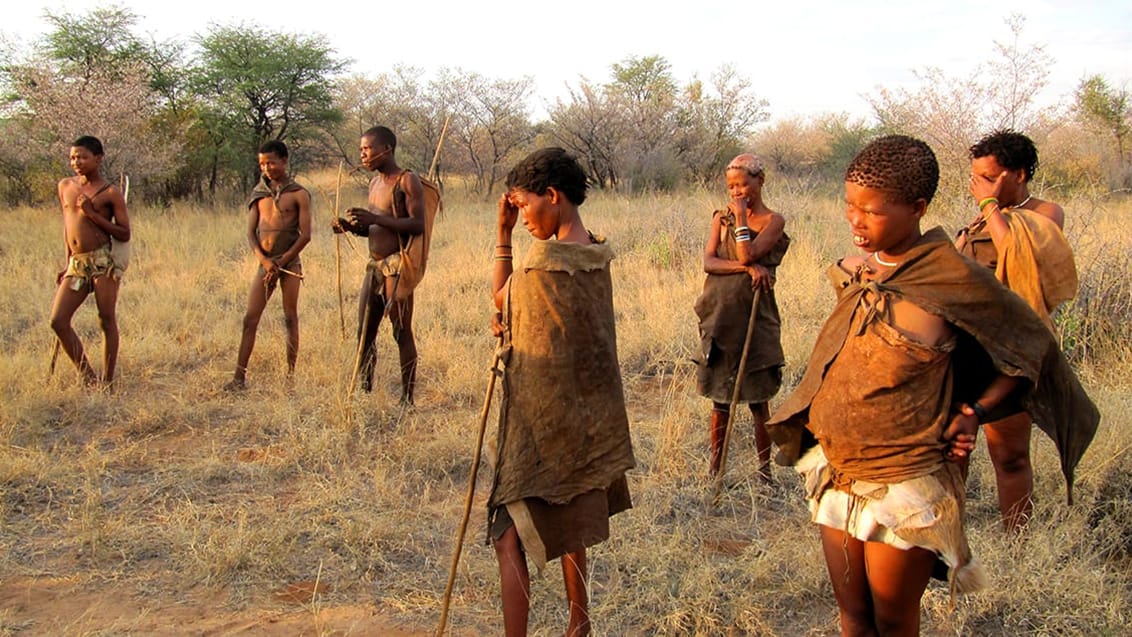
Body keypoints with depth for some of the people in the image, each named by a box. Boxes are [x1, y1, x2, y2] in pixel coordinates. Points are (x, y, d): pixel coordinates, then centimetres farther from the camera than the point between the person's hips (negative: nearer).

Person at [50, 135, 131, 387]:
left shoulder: (110, 193, -2)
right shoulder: (65, 186, 14)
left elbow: (124, 234, -4)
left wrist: (93, 214, -13)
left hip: (104, 261, -5)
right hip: (76, 264, 6)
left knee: (107, 321, -2)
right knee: (58, 321, -3)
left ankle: (107, 383, 9)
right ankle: (88, 378, 10)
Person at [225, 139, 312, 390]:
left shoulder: (298, 194, -3)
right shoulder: (259, 194, 10)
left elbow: (305, 235, -8)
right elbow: (251, 233, 6)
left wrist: (281, 262, -11)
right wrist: (264, 260, -10)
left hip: (290, 261, -4)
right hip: (265, 261, 4)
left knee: (290, 318, 2)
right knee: (250, 319, 0)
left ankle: (291, 374, 9)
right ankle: (239, 376, 2)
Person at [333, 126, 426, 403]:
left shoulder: (407, 181, -8)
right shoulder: (375, 182, 18)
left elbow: (418, 225, -19)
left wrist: (375, 218, -25)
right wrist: (352, 226, 6)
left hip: (397, 266, -8)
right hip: (375, 264, 9)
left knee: (402, 332, -4)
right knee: (365, 331, 10)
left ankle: (407, 398, 2)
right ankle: (363, 391, 18)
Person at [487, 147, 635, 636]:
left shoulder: (543, 262, -22)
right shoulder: (596, 256, 4)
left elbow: (499, 298, -3)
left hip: (541, 421, -9)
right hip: (584, 418, 9)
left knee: (509, 537, -3)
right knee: (569, 526, 23)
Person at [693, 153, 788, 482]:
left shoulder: (773, 220, 0)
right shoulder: (722, 216, 8)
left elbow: (748, 254, -17)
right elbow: (708, 261, -6)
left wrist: (741, 216, -10)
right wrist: (747, 267, -18)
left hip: (755, 315, -2)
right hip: (720, 315, 2)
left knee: (757, 396, 3)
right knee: (720, 396, 8)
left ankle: (764, 465, 15)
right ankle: (715, 465, 17)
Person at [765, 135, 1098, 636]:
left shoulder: (955, 280, -14)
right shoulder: (855, 273, 4)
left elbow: (1032, 345, -1)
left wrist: (974, 412, -7)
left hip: (905, 487, -5)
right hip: (835, 475, 5)